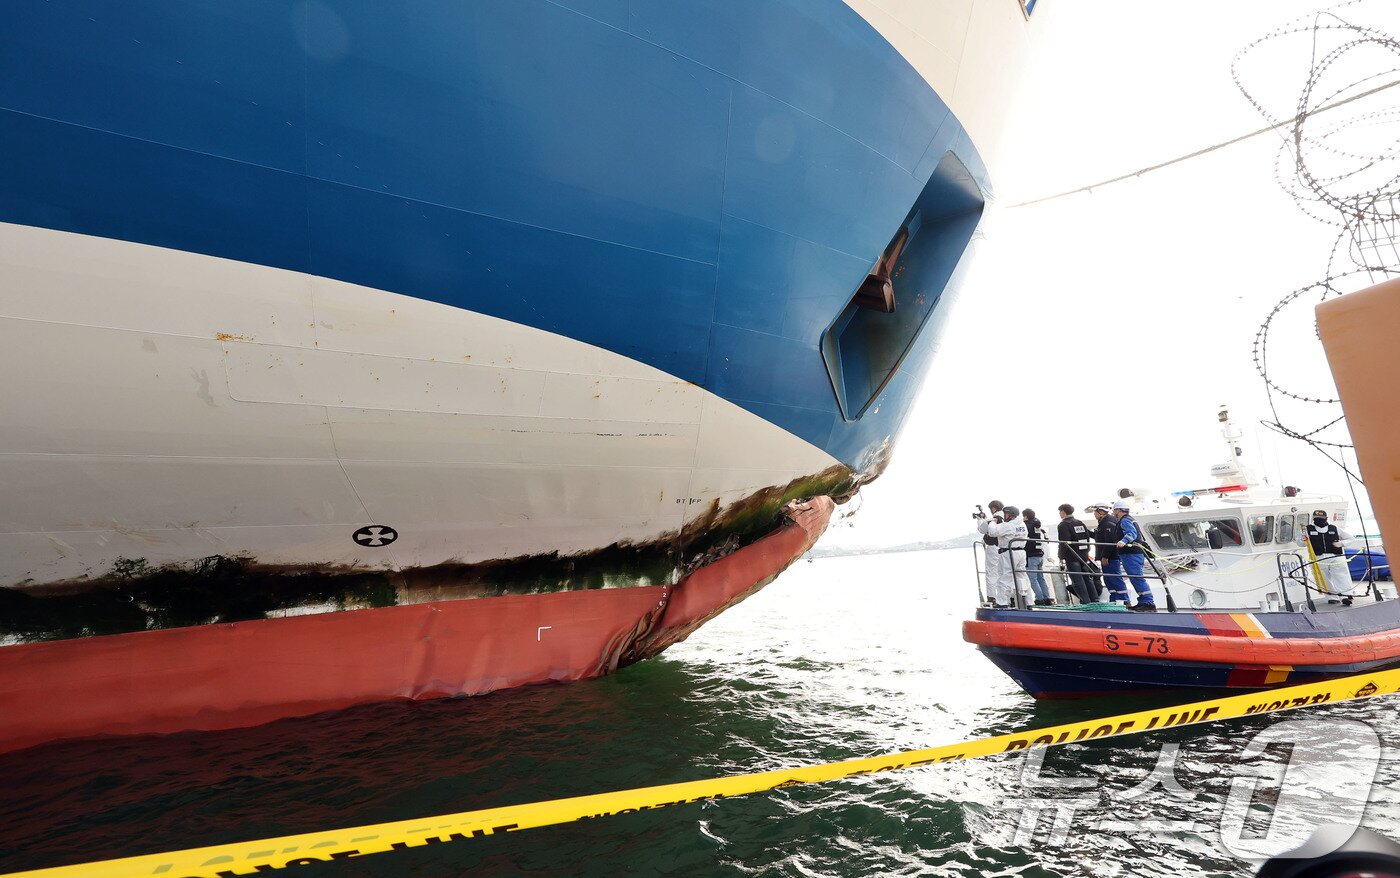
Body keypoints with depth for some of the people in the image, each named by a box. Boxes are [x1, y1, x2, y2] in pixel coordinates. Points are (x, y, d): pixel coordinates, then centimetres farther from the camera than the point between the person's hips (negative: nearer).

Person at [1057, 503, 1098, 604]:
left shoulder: (1063, 525, -11)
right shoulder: (1080, 523, 15)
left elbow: (1063, 543, -16)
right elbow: (1087, 537, 18)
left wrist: (1061, 557, -9)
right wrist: (1086, 552, 23)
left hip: (1071, 557, -8)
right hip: (1084, 556, 8)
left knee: (1077, 580, -5)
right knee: (1087, 578, 14)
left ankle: (1085, 602, -7)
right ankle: (1095, 599, 16)